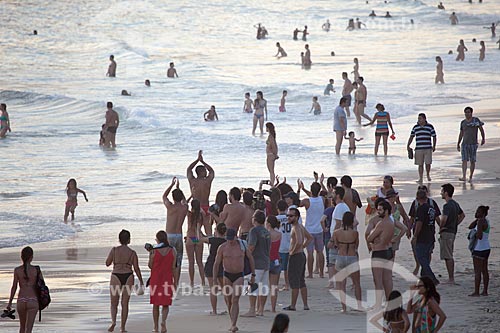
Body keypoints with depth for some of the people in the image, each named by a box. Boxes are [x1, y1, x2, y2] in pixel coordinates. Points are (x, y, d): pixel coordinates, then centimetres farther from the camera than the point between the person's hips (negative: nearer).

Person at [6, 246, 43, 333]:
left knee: (22, 326, 22)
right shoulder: (36, 270, -1)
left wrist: (10, 303, 5)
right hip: (33, 301, -2)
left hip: (21, 301, 2)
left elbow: (14, 287, -2)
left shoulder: (17, 270, -1)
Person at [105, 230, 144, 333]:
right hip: (128, 277, 1)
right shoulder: (132, 253, 0)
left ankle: (113, 321, -16)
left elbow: (107, 263, 2)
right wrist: (141, 282, 10)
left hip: (116, 277, -1)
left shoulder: (114, 250, -4)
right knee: (125, 303, 10)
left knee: (114, 304, 10)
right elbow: (136, 269, -1)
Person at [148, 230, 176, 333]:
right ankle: (164, 320, -17)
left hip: (155, 280, -1)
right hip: (168, 280, 1)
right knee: (166, 304, 9)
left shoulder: (153, 251, -8)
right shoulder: (172, 251, -3)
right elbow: (173, 268, -2)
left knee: (155, 304, 13)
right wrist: (175, 282, 5)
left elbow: (150, 266, 0)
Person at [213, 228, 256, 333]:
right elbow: (216, 263, 0)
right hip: (227, 276, 2)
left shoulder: (242, 246, -6)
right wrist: (215, 279, -4)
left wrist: (253, 275, 8)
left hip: (239, 276, -2)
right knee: (228, 301, 9)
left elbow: (251, 259, 8)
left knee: (235, 300, -15)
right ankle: (233, 323, 26)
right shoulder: (222, 248, -6)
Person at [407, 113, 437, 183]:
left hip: (428, 149, -2)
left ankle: (428, 175, 24)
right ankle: (420, 178, 7)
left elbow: (434, 137, 6)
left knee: (428, 163, -2)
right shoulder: (415, 127, 8)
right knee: (420, 164, 1)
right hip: (418, 149, 2)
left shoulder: (430, 126, 2)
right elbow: (411, 137, 14)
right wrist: (408, 146, 5)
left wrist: (434, 146, -4)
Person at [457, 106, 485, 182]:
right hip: (465, 144, 2)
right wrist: (458, 144, 16)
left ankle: (470, 177, 14)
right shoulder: (463, 122, 9)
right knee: (464, 160, -11)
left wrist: (483, 138, -10)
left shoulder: (476, 120, -1)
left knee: (472, 161, 3)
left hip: (473, 144, -2)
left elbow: (481, 129, -1)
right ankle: (463, 177, -21)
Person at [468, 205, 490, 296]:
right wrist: (477, 219, 6)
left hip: (479, 249, -10)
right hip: (486, 248, 10)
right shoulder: (485, 221, 12)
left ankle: (476, 292, -5)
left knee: (477, 271, -6)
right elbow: (470, 227, 17)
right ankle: (485, 291, 14)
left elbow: (479, 236, -27)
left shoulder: (481, 222, -17)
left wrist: (475, 234, -8)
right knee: (484, 270, 11)